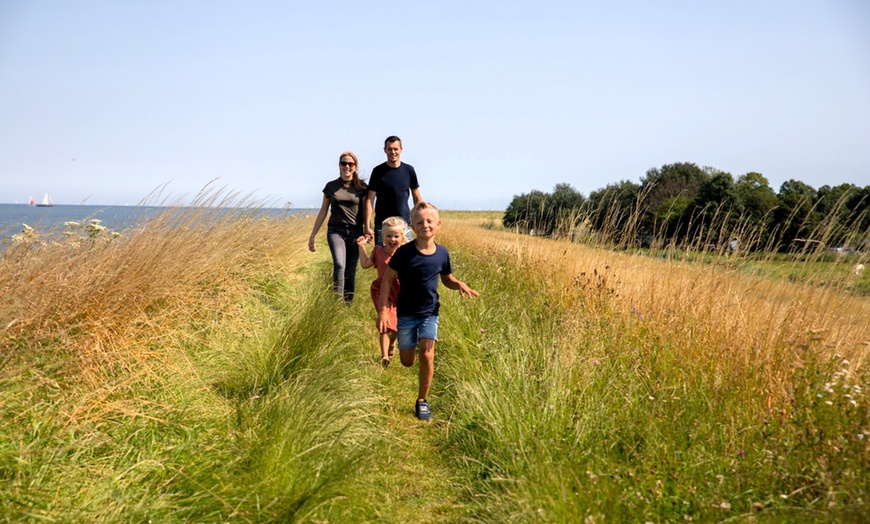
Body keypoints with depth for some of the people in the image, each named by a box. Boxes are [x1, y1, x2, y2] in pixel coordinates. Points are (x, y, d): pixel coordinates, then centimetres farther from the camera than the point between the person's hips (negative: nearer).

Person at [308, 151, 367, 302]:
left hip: (355, 232, 0)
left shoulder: (361, 187, 4)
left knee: (351, 271, 1)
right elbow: (323, 212, 11)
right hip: (336, 231, 0)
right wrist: (313, 235, 10)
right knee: (339, 264, -22)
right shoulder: (331, 186, 6)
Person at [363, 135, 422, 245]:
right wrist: (367, 226, -12)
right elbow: (370, 200, -4)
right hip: (382, 225, -2)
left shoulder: (409, 170, 5)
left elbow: (417, 198, 13)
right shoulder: (378, 171, -2)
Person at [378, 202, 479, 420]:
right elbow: (387, 279, -10)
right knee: (407, 362, 9)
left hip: (430, 313, 1)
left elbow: (447, 279, 9)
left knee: (427, 355, -12)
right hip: (406, 313, -1)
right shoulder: (404, 252, -16)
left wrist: (460, 285, -14)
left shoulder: (442, 253, -6)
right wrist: (383, 310, -14)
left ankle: (422, 401, 6)